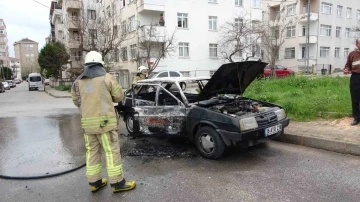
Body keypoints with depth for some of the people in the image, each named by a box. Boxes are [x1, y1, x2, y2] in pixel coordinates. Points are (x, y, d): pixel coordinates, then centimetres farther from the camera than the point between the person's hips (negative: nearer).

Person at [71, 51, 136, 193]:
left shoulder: (78, 81, 8)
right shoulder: (106, 78, -4)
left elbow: (75, 100, 16)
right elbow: (119, 96, 2)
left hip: (87, 122, 5)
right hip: (105, 120, -5)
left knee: (92, 152, 13)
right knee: (112, 151, 0)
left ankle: (94, 182, 21)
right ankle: (117, 183, 5)